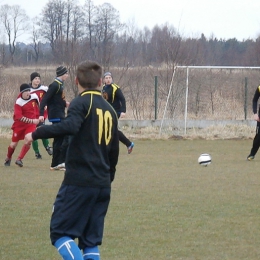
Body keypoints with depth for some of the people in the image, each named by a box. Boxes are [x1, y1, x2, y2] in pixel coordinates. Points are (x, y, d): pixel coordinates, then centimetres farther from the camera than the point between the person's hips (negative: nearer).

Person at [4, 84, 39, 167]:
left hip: (31, 123, 2)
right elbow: (19, 117, -28)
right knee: (14, 143, 6)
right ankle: (8, 159, 33)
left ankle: (19, 159, -6)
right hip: (19, 125, -2)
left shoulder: (34, 97, -9)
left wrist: (37, 118, 18)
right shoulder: (18, 102, -21)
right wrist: (32, 121, -33)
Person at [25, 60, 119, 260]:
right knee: (91, 241, 10)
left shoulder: (81, 103, -6)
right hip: (103, 186, 6)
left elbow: (70, 127, -26)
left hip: (78, 182, -6)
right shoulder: (110, 110, 15)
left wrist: (36, 134, -17)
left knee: (60, 232, -1)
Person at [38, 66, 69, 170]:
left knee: (59, 139, 11)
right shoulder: (55, 85, -15)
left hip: (59, 115, 10)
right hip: (56, 116, -10)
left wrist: (65, 103, 6)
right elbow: (45, 99, -19)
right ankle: (61, 161, -13)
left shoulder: (59, 85, 14)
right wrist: (41, 114, -25)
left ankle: (55, 164, 15)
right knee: (67, 137, -12)